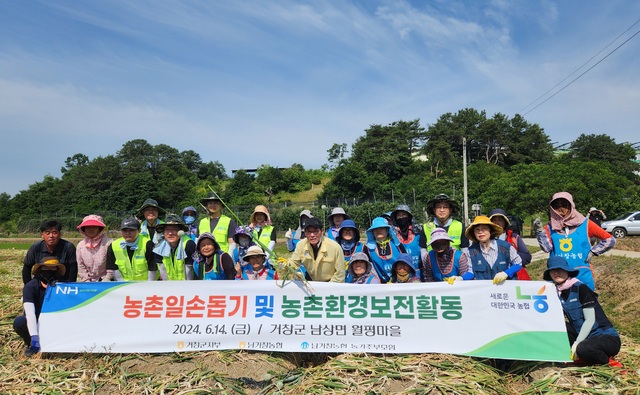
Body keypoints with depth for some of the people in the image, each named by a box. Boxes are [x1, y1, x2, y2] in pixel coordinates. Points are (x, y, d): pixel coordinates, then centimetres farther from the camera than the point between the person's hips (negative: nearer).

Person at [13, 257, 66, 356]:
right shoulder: (30, 287, -20)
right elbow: (30, 312, -31)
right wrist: (34, 337, -41)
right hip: (33, 323, -1)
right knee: (19, 322, -31)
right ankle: (31, 343, -2)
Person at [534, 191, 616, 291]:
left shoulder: (584, 224, 3)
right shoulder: (550, 227, 4)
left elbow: (610, 240, 5)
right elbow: (547, 248, -12)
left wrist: (593, 252, -1)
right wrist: (539, 230, -22)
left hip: (582, 277, 0)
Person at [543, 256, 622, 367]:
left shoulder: (580, 289, -13)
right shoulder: (557, 293, 5)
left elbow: (590, 319, -17)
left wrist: (576, 344, -20)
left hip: (608, 338, -5)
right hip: (585, 337, 5)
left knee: (583, 349, -34)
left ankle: (608, 361, -3)